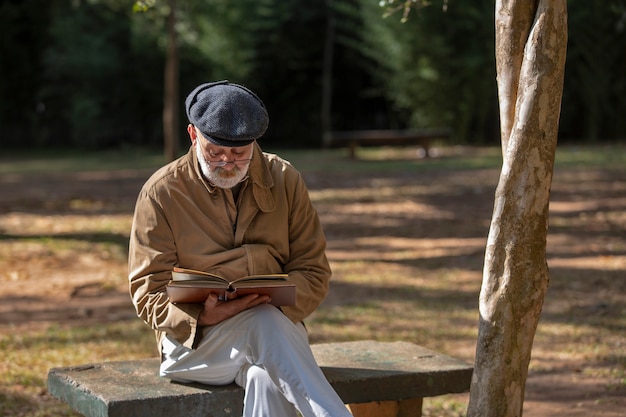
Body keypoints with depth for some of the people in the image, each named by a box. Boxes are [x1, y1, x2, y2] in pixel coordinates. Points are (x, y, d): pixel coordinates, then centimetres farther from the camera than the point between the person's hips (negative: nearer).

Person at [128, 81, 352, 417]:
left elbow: (313, 270, 7)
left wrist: (275, 300, -16)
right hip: (192, 339, -2)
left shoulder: (285, 180, 6)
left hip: (275, 322, 2)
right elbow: (147, 291, -1)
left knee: (268, 381, -35)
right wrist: (202, 317, -22)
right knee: (264, 324, -35)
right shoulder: (161, 192, -1)